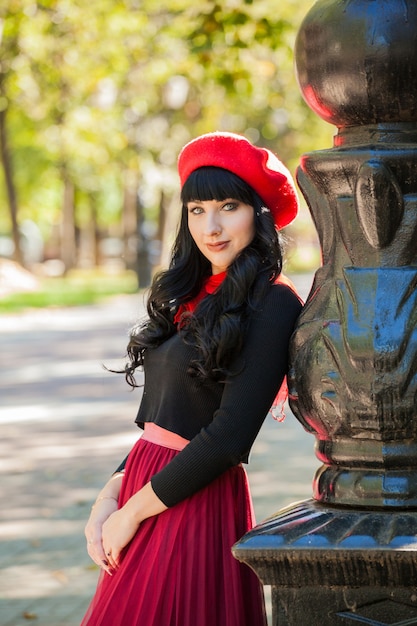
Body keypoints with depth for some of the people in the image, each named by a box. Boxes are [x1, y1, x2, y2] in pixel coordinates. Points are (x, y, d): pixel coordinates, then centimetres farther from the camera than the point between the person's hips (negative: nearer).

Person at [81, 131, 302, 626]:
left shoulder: (272, 304, -12)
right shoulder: (190, 297, 13)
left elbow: (229, 438, -18)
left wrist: (133, 512, -12)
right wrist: (110, 496, -1)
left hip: (198, 506, -8)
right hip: (140, 491, 8)